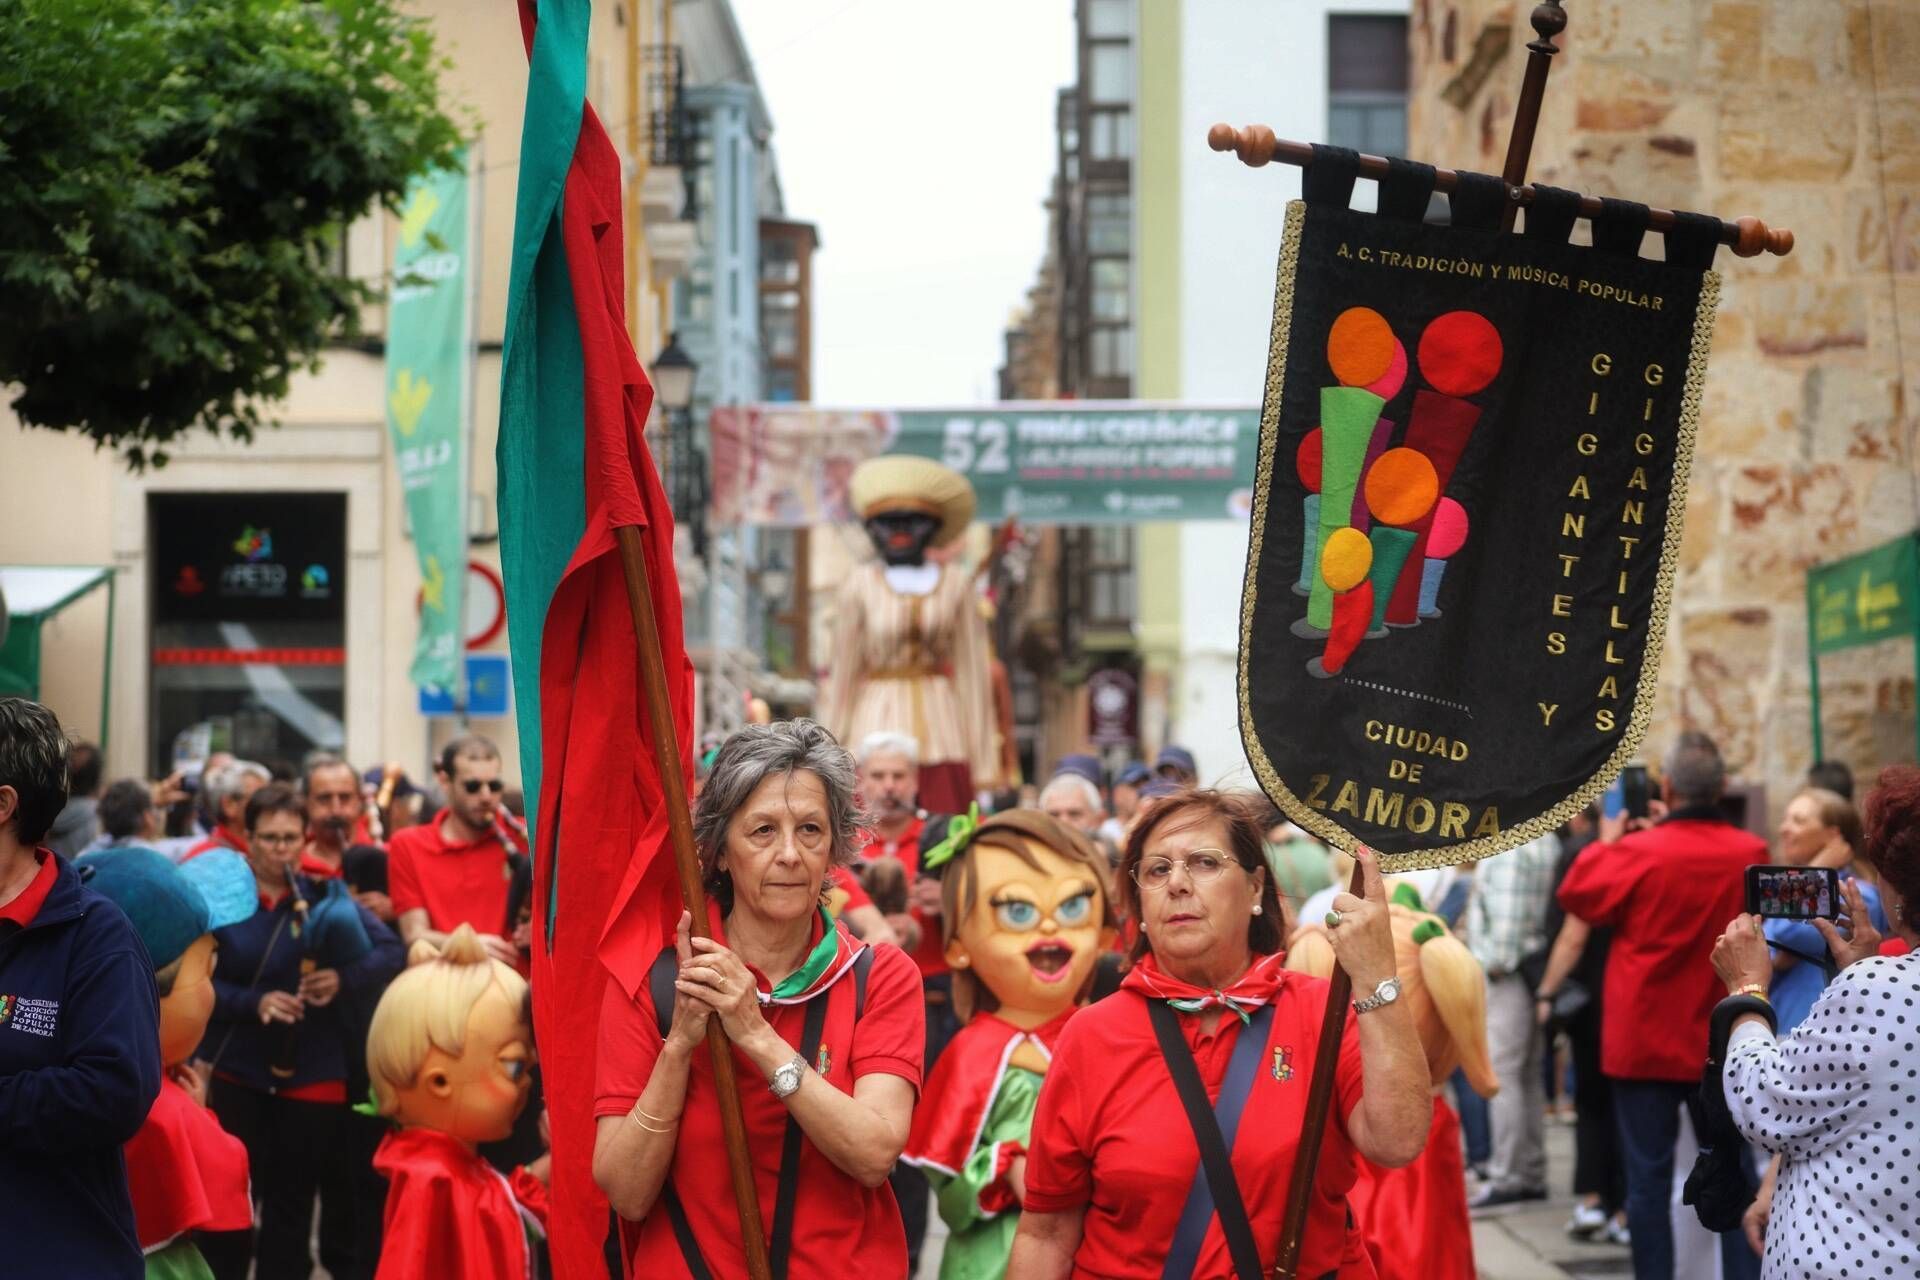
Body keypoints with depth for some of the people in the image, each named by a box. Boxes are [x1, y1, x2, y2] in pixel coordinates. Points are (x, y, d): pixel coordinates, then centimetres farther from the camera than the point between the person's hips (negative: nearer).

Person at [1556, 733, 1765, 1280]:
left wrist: (1605, 842, 17)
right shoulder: (1751, 855, -6)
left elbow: (1577, 893, 0)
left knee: (1649, 1178, 4)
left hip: (1646, 1040, -3)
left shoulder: (1640, 852, -16)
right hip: (1723, 1044, 3)